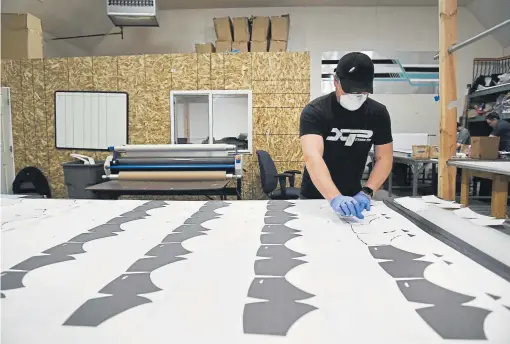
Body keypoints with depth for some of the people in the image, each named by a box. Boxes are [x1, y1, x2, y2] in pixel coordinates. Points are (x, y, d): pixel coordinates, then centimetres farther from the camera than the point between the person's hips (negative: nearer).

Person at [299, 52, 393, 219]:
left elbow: (384, 157, -5)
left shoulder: (378, 113, -7)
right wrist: (335, 198, -49)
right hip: (315, 197, -2)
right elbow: (312, 156, -35)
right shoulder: (315, 111, -21)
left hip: (353, 198, 3)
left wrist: (366, 192, -21)